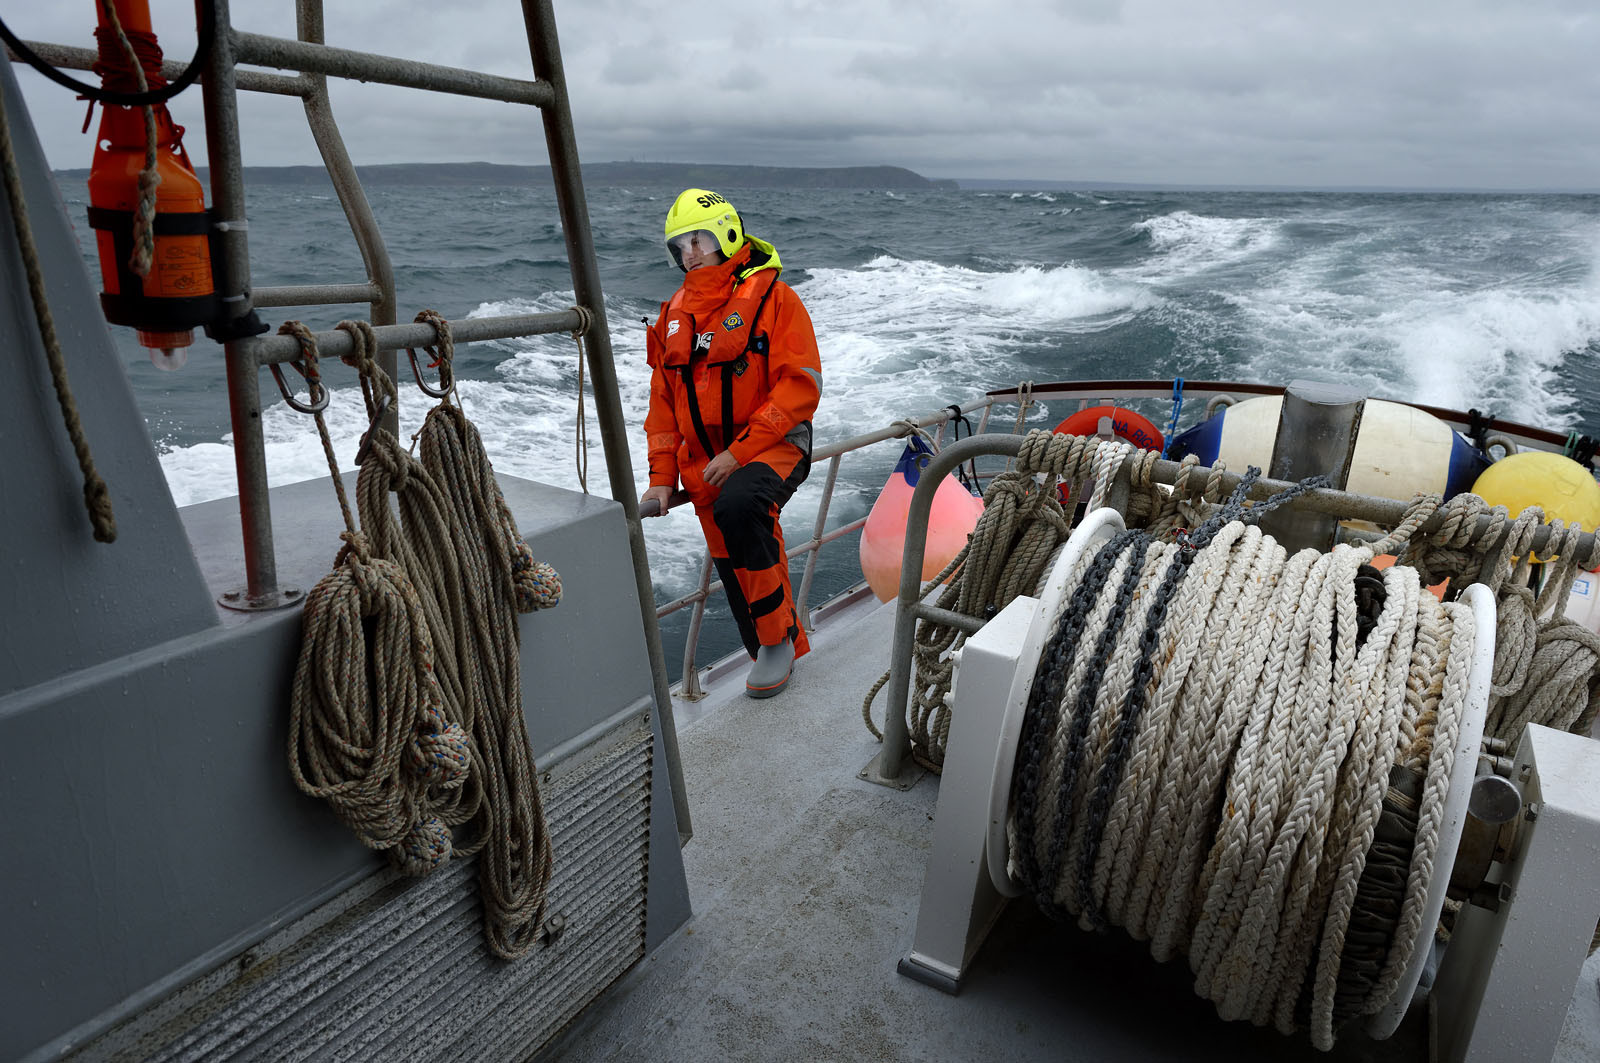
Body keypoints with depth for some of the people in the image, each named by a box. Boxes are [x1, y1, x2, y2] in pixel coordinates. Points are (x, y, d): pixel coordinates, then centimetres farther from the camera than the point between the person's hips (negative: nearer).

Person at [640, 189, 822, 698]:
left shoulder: (772, 296, -6)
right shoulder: (674, 315, 13)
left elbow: (801, 386, -14)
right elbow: (663, 403, 17)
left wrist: (739, 453, -20)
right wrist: (662, 477, 6)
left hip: (772, 447, -6)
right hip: (705, 464, 6)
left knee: (737, 506, -35)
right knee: (736, 573, 7)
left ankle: (779, 634, -17)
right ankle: (778, 653, 30)